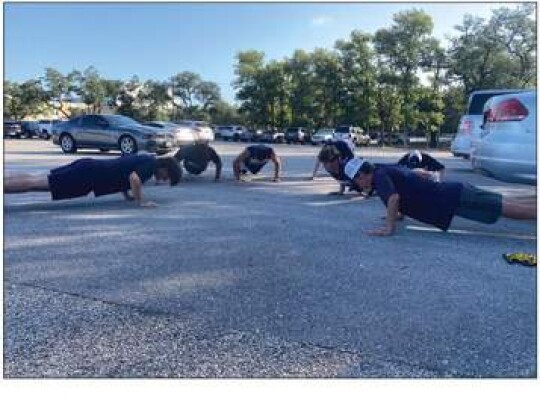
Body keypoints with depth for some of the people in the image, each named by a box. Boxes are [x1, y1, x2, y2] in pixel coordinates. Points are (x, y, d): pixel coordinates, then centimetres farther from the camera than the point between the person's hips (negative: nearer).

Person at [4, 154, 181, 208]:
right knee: (35, 183, -10)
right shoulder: (151, 164, -10)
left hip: (87, 167, 9)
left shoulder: (145, 160, 18)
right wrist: (140, 201, -18)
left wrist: (127, 195, 26)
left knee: (35, 179, 9)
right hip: (88, 176, -9)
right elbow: (134, 178, -30)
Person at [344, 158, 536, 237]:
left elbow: (393, 198, -31)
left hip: (452, 199, -9)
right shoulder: (388, 170, 16)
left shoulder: (379, 176, -12)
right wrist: (398, 213, 32)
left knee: (512, 209, -9)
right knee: (511, 206, 13)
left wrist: (389, 227, -23)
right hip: (454, 192, 9)